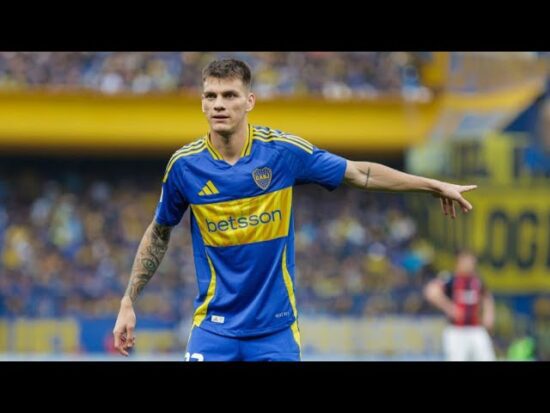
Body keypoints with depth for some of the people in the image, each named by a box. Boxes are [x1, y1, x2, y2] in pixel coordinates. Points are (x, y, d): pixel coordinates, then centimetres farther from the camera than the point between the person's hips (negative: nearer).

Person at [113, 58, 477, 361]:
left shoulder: (284, 151, -8)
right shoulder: (185, 165, -6)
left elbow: (359, 173, 4)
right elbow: (159, 234, 10)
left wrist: (435, 185, 6)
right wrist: (129, 302, 8)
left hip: (276, 327, 0)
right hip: (215, 326, 0)